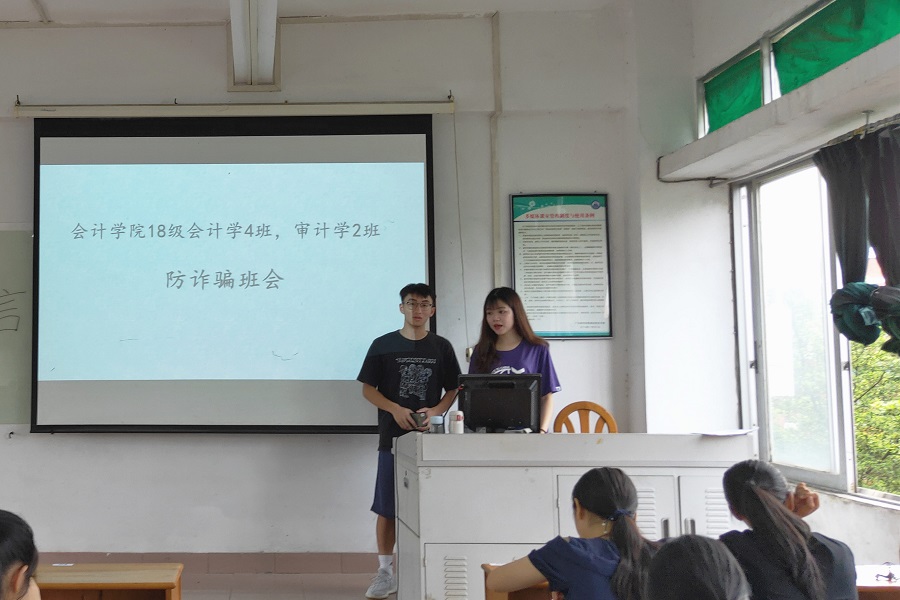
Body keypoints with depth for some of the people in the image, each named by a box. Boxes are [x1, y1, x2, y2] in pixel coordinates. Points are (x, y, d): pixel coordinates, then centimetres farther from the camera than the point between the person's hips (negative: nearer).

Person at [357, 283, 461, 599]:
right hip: (393, 437, -1)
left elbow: (453, 389, 8)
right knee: (386, 509, 2)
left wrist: (436, 411, -12)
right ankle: (385, 573, 12)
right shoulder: (383, 345, 1)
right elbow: (368, 389, 2)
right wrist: (395, 409, -14)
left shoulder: (441, 347, 5)